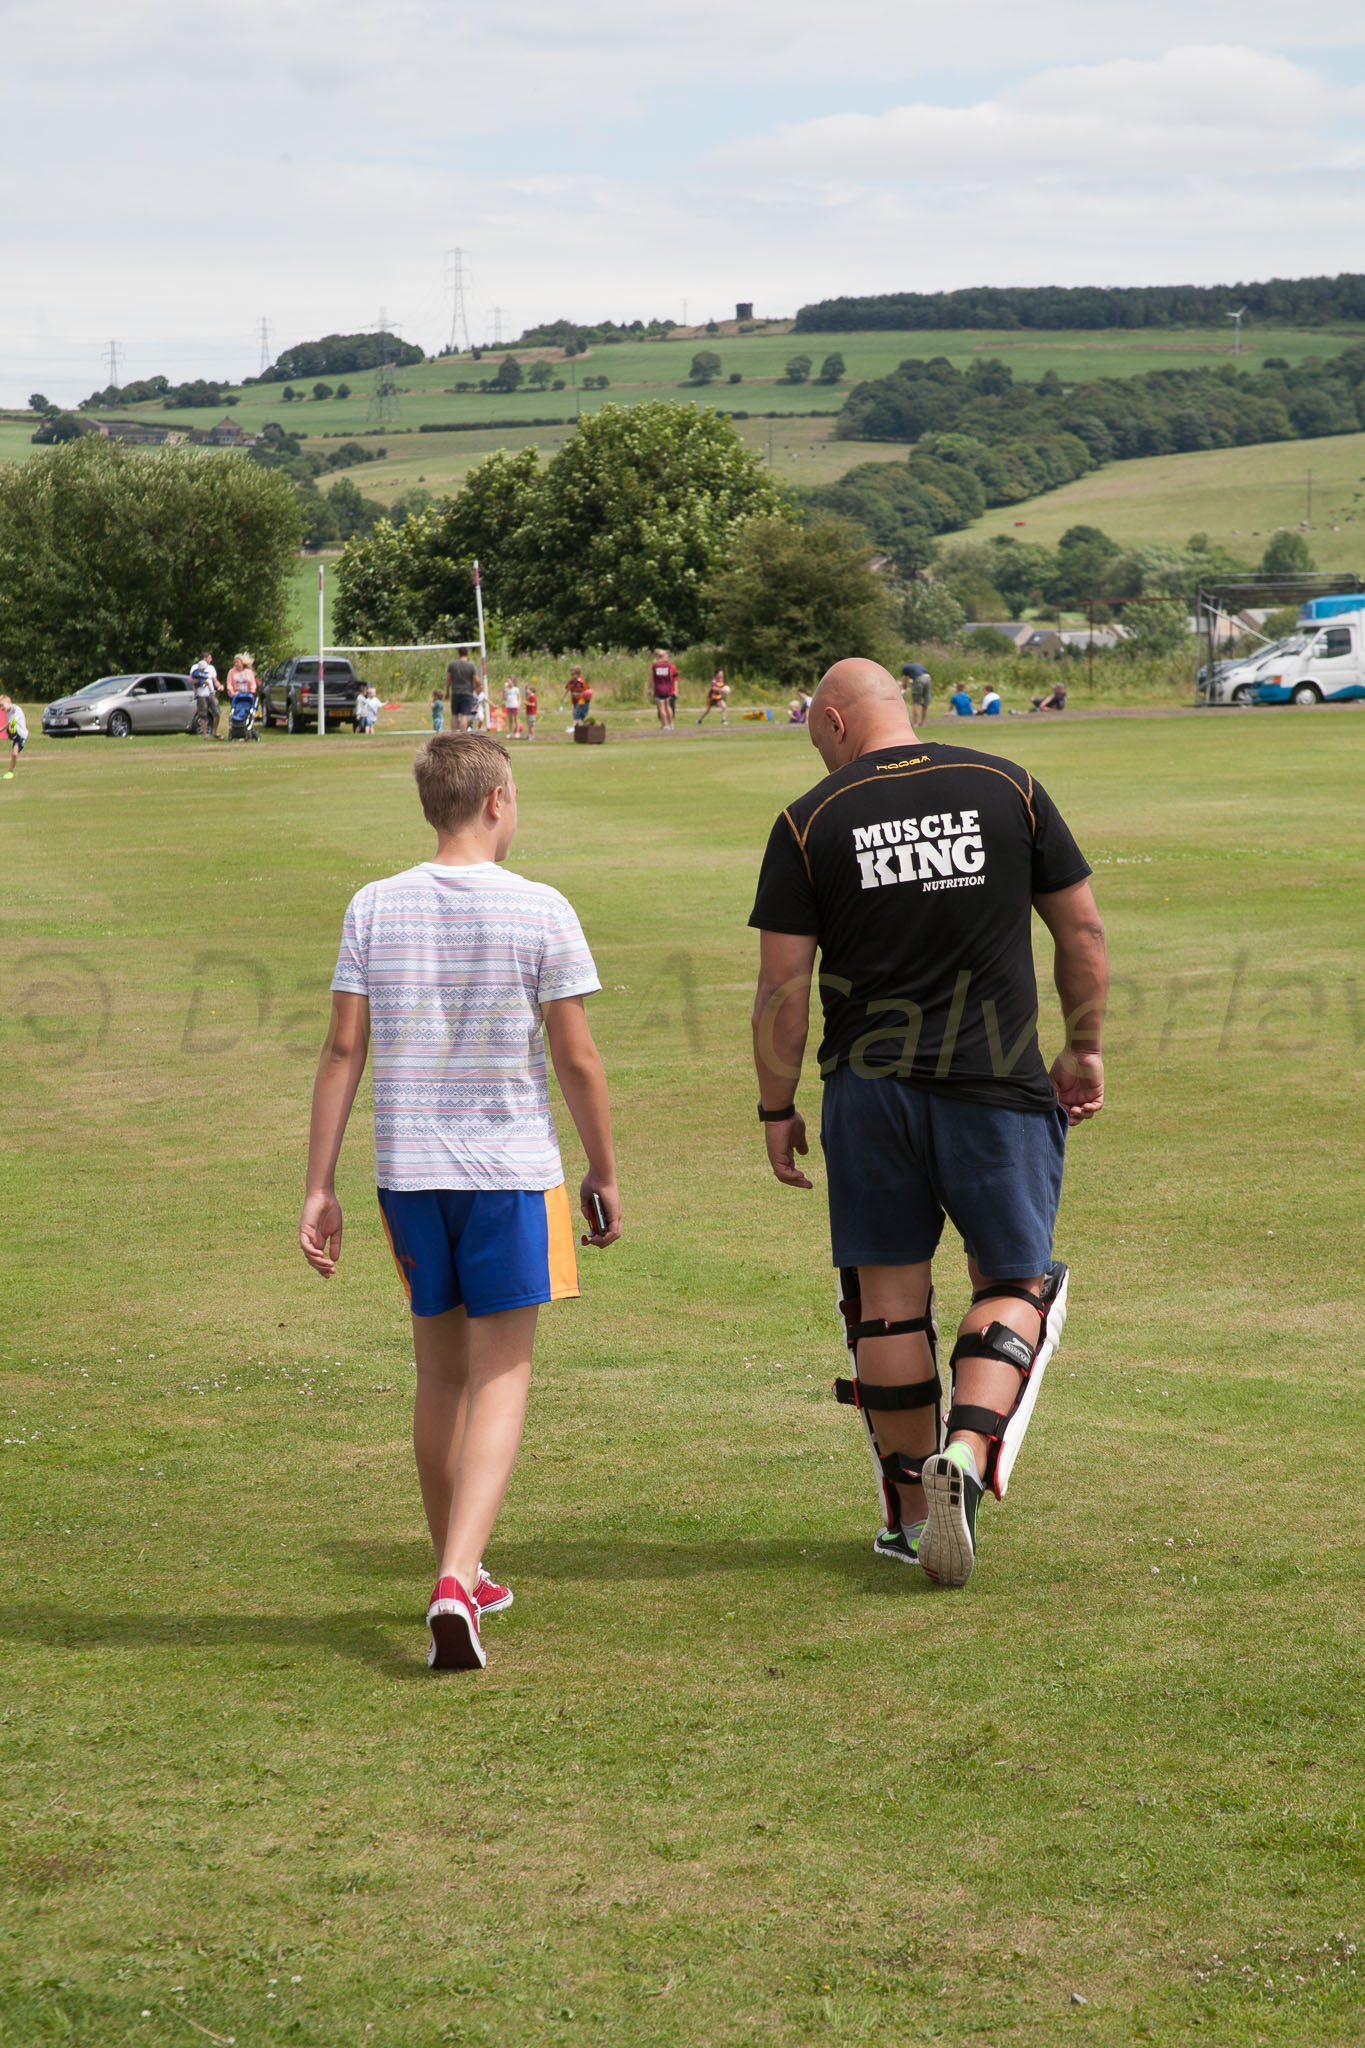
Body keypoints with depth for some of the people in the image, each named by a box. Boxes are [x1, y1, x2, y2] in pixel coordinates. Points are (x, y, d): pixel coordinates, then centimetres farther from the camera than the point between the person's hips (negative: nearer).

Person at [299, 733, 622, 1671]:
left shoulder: (374, 909, 1)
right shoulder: (541, 913, -7)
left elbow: (343, 1051, 0)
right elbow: (578, 1060, -5)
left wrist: (321, 1189, 3)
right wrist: (604, 1174, 7)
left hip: (407, 1171, 4)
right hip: (512, 1169, -3)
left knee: (440, 1373, 16)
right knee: (500, 1378, 0)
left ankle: (458, 1577, 28)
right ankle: (459, 1580, -17)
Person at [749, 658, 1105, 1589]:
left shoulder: (810, 822, -1)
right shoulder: (1007, 788, 2)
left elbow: (782, 988, -3)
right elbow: (1083, 931, 5)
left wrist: (778, 1108, 7)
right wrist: (1085, 1050, 17)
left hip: (869, 1091, 0)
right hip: (998, 1087, 0)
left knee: (889, 1295, 11)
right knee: (1017, 1283, 10)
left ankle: (914, 1511, 18)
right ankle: (967, 1456, -13)